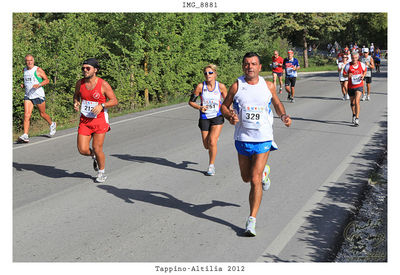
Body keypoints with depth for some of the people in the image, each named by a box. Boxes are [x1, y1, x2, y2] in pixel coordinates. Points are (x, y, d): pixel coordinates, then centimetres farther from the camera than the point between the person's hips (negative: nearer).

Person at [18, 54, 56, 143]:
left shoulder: (38, 70, -7)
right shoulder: (24, 70, 11)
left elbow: (47, 80, -4)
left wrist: (39, 85, -20)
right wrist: (24, 85, 6)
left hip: (38, 95, -4)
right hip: (28, 96, 4)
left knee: (43, 114, 10)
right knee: (26, 115, -10)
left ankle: (52, 124, 40)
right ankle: (25, 136, -14)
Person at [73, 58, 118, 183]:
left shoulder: (103, 84, -12)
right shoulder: (80, 83, 0)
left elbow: (114, 100, -6)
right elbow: (76, 95, 20)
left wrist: (102, 106, -22)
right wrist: (76, 103, -2)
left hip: (100, 120, -3)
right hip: (84, 120, 4)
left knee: (97, 149, -2)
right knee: (82, 150, -4)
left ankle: (102, 172, 23)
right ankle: (94, 156, 32)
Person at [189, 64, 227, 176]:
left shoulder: (221, 86, -6)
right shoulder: (200, 86, -7)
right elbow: (191, 101, 1)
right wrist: (199, 107, -17)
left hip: (217, 117, -1)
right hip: (204, 118, 2)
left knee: (212, 142, -18)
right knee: (207, 146, 6)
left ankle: (212, 165, 3)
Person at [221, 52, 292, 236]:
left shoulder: (268, 86, 0)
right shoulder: (236, 86, -3)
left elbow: (277, 104, 16)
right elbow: (224, 105, 7)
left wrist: (283, 116, -4)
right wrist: (229, 116, -14)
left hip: (263, 139, -2)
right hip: (242, 138, 2)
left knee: (255, 180, -9)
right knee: (246, 178, 16)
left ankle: (252, 220, 2)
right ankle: (263, 171, 53)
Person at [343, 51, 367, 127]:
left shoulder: (361, 65, -4)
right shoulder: (348, 65, -8)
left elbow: (365, 70, 15)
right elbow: (344, 74, -1)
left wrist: (363, 75, -6)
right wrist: (348, 75, -24)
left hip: (359, 86, -2)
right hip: (351, 86, 2)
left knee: (357, 101, -18)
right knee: (352, 102, 16)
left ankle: (357, 119, -15)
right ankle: (354, 115, 43)